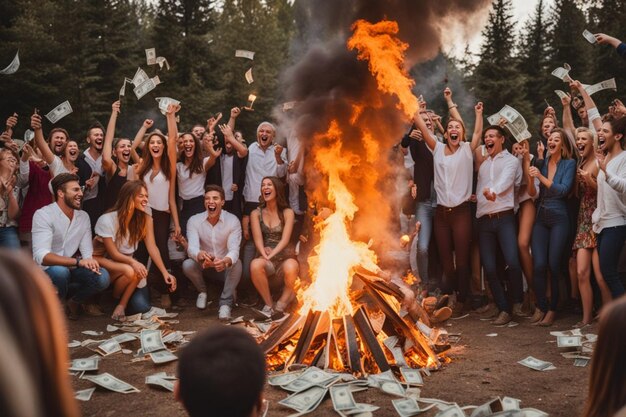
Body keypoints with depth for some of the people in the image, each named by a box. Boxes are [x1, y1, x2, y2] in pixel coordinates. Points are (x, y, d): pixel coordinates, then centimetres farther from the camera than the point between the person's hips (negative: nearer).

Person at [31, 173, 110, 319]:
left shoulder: (84, 216, 3)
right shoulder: (43, 215, -17)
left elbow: (87, 252, -2)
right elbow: (41, 256, -30)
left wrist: (90, 262, -27)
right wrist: (78, 261, -41)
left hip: (71, 269, 5)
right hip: (47, 271, -5)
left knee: (102, 277, -23)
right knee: (60, 271, -39)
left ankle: (73, 301, 8)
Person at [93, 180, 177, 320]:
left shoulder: (145, 219, -7)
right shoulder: (107, 220, -20)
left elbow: (152, 248, -14)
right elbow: (113, 253, -21)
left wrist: (165, 272, -26)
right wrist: (133, 262, -39)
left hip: (126, 261, 4)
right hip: (103, 261, -4)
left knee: (142, 306, -20)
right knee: (129, 271, -36)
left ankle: (122, 303, 13)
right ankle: (114, 299, -7)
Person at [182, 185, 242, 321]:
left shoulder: (233, 221, -17)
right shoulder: (194, 220, -13)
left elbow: (234, 250, -29)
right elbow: (192, 247, -28)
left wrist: (226, 261, -55)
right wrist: (200, 255, -54)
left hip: (225, 268, -2)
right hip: (204, 267, 2)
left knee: (237, 264, -33)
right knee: (187, 264, -28)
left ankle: (226, 303, -17)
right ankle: (202, 291, 4)